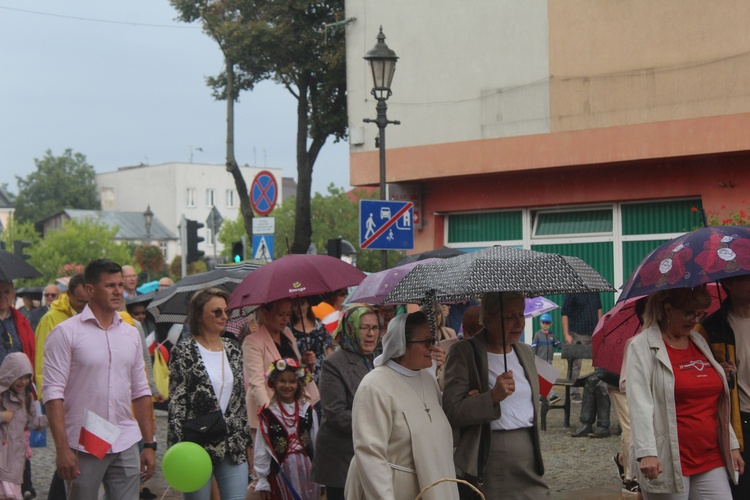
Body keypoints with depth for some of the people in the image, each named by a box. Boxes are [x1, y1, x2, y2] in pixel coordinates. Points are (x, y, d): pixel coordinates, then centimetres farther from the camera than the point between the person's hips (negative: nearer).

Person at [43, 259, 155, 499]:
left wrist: (149, 444, 10)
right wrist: (62, 449, -16)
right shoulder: (66, 333, -5)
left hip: (126, 446, 4)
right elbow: (53, 393, -9)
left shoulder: (131, 334, 11)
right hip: (82, 448, -4)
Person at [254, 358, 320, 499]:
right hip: (281, 471, -3)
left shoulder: (308, 411, 5)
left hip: (306, 468, 3)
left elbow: (316, 444, 9)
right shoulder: (268, 414, -4)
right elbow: (261, 450, -2)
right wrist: (262, 482, -1)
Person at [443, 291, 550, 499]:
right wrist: (492, 397, -24)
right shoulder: (464, 353, -8)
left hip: (529, 458, 6)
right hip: (488, 460, -5)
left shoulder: (526, 352, 12)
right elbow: (451, 412, -13)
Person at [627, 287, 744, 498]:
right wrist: (646, 452, -23)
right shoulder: (643, 346, -5)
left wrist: (732, 444, 19)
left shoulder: (700, 342, 15)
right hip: (667, 464, -6)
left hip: (711, 460, 6)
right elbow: (639, 403, -14)